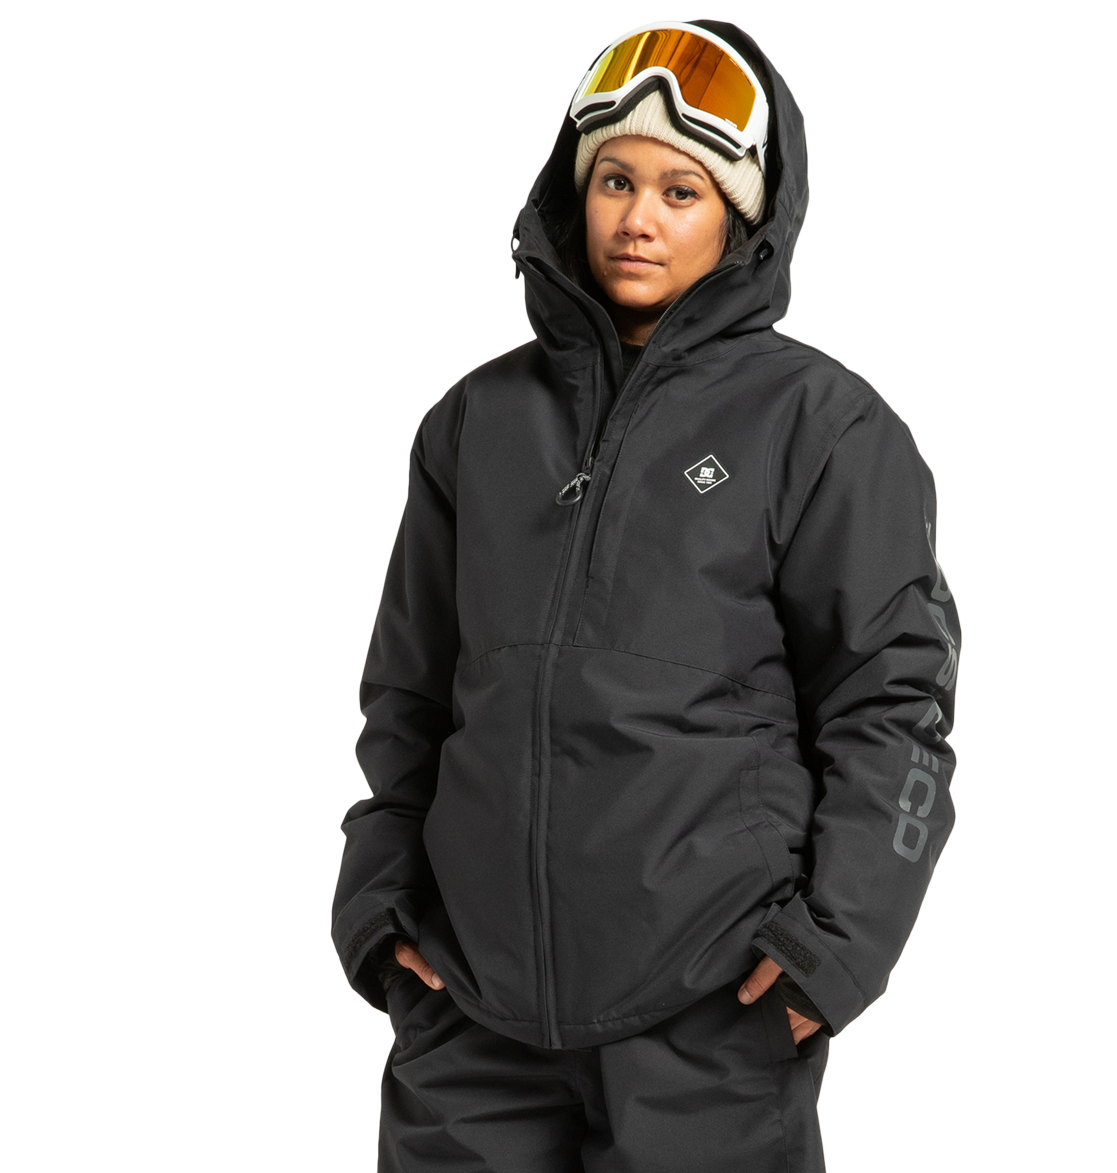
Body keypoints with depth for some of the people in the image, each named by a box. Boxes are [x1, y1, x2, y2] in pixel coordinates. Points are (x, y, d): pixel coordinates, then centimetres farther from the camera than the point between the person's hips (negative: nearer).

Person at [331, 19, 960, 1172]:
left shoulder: (819, 423, -2)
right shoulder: (479, 419, 10)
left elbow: (893, 697, -3)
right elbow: (407, 694, 16)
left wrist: (841, 937, -9)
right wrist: (378, 892, 10)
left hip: (714, 1015, -3)